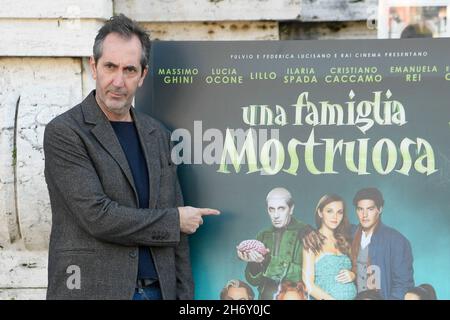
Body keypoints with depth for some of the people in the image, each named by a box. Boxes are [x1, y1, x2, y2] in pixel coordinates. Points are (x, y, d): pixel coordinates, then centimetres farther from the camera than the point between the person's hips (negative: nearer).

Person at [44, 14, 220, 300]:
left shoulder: (157, 135, 8)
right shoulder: (64, 133, -9)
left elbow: (177, 233, 10)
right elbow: (96, 216, -19)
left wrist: (184, 292, 5)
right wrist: (175, 220, -9)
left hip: (159, 288, 5)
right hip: (94, 288, -5)